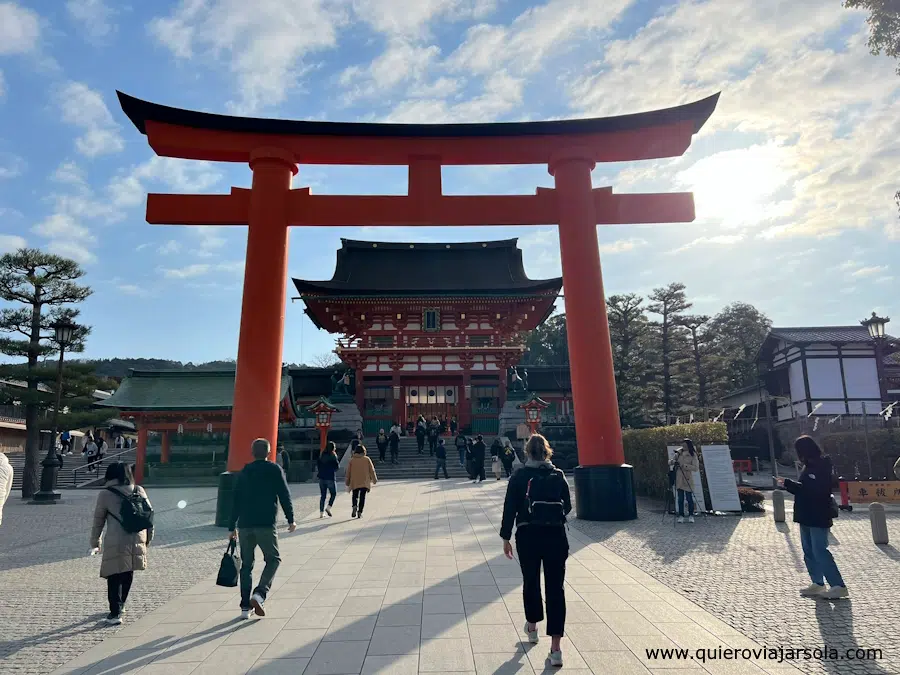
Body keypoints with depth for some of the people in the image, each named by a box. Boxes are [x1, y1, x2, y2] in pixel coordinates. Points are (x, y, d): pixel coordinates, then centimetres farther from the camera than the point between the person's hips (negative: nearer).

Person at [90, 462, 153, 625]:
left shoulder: (105, 494, -4)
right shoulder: (139, 491, 5)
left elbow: (98, 521, 3)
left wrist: (95, 543, 16)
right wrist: (148, 537, 20)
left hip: (116, 544, -4)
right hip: (137, 541, 4)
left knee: (114, 578, 6)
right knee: (128, 575, 19)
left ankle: (115, 613, 4)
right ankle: (120, 605, 35)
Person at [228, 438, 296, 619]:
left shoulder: (244, 472, 11)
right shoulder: (274, 469, -1)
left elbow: (236, 500, 11)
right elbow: (284, 495, -4)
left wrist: (232, 527, 16)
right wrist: (290, 519, 2)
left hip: (244, 525, 4)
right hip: (266, 524, -4)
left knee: (246, 564, 12)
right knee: (273, 559, 9)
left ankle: (245, 607, 12)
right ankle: (260, 594, -10)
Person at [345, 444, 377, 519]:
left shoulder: (352, 460, 0)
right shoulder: (367, 459, -2)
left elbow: (348, 471, 4)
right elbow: (372, 470, 2)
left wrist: (347, 482, 15)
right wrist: (374, 479, 14)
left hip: (354, 482, 1)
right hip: (364, 482, -1)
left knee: (355, 495, 15)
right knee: (362, 496, 7)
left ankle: (355, 506, -12)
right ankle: (359, 512, 0)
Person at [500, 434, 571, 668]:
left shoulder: (519, 477, -3)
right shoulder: (559, 476, 3)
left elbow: (510, 509, -5)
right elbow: (567, 507, 9)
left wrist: (506, 538, 4)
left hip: (528, 536, -1)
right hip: (556, 535, 1)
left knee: (531, 582, 19)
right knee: (555, 588, 4)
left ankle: (532, 627, 38)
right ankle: (555, 647, 2)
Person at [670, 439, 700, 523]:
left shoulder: (693, 455, -4)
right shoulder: (679, 452, 7)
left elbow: (696, 468, -13)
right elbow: (670, 463, 12)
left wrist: (684, 466, -22)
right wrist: (672, 461, -11)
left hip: (688, 479, -3)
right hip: (679, 479, 3)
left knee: (689, 498, 1)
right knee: (680, 499, 4)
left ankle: (691, 516, 16)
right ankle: (681, 516, 11)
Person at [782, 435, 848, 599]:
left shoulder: (821, 467, -16)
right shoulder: (810, 467, 13)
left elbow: (812, 490, -25)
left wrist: (788, 484, -23)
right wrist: (789, 485, 3)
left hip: (818, 517, -10)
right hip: (807, 517, 10)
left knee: (820, 552, -8)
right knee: (809, 552, 13)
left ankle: (838, 586, -1)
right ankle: (817, 584, 20)